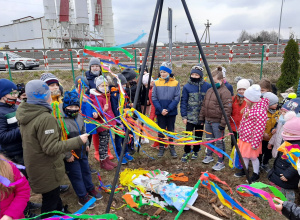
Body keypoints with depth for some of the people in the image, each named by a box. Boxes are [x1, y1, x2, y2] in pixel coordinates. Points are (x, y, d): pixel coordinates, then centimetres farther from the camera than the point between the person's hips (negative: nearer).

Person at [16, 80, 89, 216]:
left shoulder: (26, 114, 1)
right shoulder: (45, 118, -29)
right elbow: (51, 148, -28)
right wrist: (78, 141, -25)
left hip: (35, 166, 9)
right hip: (46, 170, -9)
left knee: (52, 195, 29)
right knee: (50, 201, 12)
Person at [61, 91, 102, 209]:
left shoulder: (79, 116, 1)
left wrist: (86, 144, 21)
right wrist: (67, 155, -19)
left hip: (82, 151, 8)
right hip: (71, 155, -7)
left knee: (86, 171, 22)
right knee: (76, 176, 8)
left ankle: (90, 189, 44)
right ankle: (83, 197, 26)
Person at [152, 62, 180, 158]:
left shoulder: (175, 83, -3)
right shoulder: (157, 83, 1)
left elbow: (177, 98, -5)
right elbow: (154, 98, -1)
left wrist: (168, 109, -14)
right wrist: (161, 109, -12)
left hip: (171, 112, -1)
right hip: (160, 112, 1)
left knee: (171, 130, 10)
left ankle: (172, 147, 26)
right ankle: (161, 148, 24)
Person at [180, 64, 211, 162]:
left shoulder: (207, 86, -3)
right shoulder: (187, 86, -5)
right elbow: (183, 102, -2)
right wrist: (184, 116, -6)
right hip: (190, 116, -1)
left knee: (199, 135, 14)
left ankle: (195, 151, 32)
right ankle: (186, 152, 16)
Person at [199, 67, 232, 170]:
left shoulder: (225, 92, -14)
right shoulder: (210, 90, 12)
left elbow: (227, 109, -19)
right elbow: (204, 105, 19)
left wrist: (223, 124, -20)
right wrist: (202, 117, 17)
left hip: (217, 122, -8)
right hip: (208, 120, 8)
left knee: (219, 142, 1)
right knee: (209, 139, 21)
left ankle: (221, 162, 15)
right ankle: (209, 155, 40)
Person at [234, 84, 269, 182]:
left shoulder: (260, 111, -27)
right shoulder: (249, 106, -2)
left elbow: (260, 129, -24)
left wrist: (255, 143, -19)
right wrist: (240, 130, 17)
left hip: (252, 139, -7)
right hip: (244, 137, 8)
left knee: (253, 156, 11)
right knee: (244, 155, 20)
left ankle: (256, 174, 32)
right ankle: (244, 170, 40)